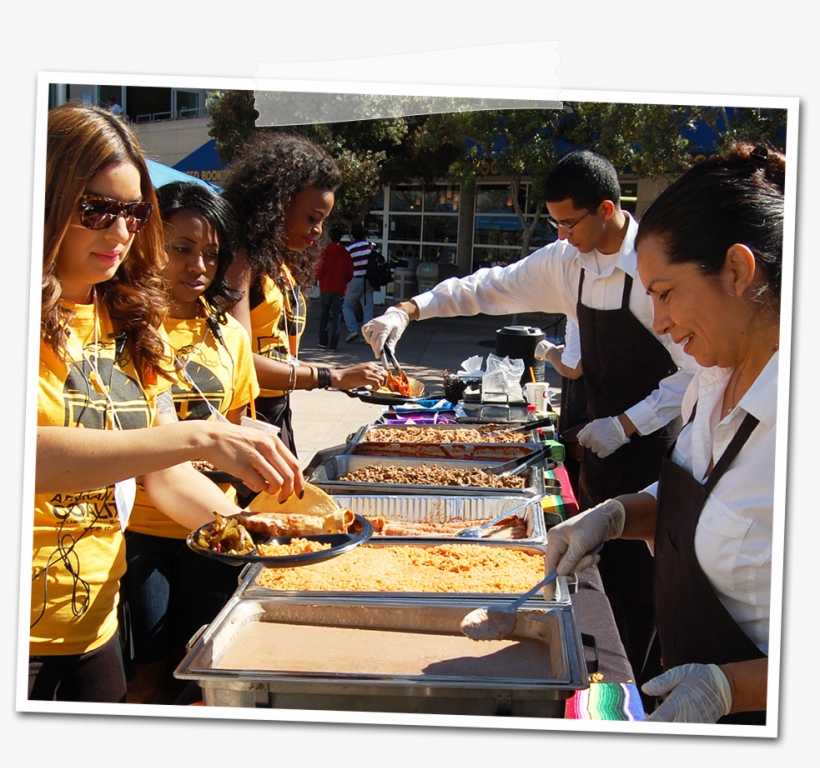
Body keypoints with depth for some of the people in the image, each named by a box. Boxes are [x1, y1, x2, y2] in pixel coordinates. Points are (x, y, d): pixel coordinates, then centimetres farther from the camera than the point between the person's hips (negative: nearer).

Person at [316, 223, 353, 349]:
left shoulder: (325, 251, -8)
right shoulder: (345, 253, -2)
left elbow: (319, 270, -9)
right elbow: (350, 273, 1)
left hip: (326, 287, -1)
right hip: (340, 288, 1)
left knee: (324, 314, 12)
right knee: (336, 315, 3)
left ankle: (323, 341, 12)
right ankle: (332, 343, -3)